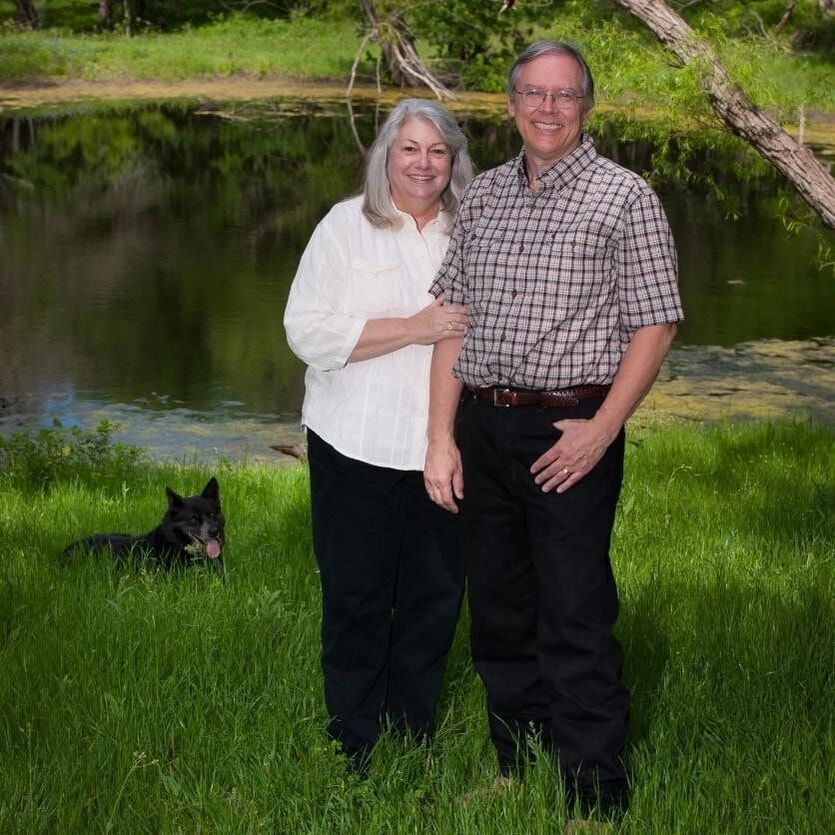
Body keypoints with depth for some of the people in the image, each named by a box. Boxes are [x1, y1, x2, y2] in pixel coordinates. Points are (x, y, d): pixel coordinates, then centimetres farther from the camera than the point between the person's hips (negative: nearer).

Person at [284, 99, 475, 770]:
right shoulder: (346, 226, -2)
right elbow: (307, 331, -12)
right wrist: (412, 329, -17)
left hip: (443, 449, 3)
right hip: (358, 452, -3)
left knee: (435, 598, 8)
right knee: (357, 601, 3)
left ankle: (414, 738, 24)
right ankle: (356, 750, 17)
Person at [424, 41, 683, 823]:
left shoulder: (624, 197, -3)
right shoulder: (481, 196, 11)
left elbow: (655, 324, -6)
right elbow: (453, 320, 10)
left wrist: (602, 430, -14)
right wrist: (441, 437, 3)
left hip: (571, 430, -5)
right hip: (483, 427, 5)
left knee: (575, 625, -5)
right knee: (498, 612, 13)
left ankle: (594, 799, 3)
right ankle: (516, 772, 26)